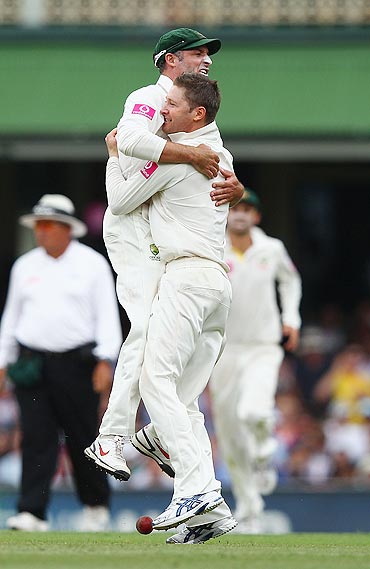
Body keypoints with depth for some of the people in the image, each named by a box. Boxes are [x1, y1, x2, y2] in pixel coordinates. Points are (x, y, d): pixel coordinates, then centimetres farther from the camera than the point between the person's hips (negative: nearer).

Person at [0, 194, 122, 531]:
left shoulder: (92, 264, 3)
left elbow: (107, 314, -1)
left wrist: (106, 361, -11)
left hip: (76, 363, -2)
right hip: (32, 362, 2)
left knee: (83, 437, 2)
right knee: (37, 438, -7)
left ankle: (96, 504, 21)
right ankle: (32, 513, -11)